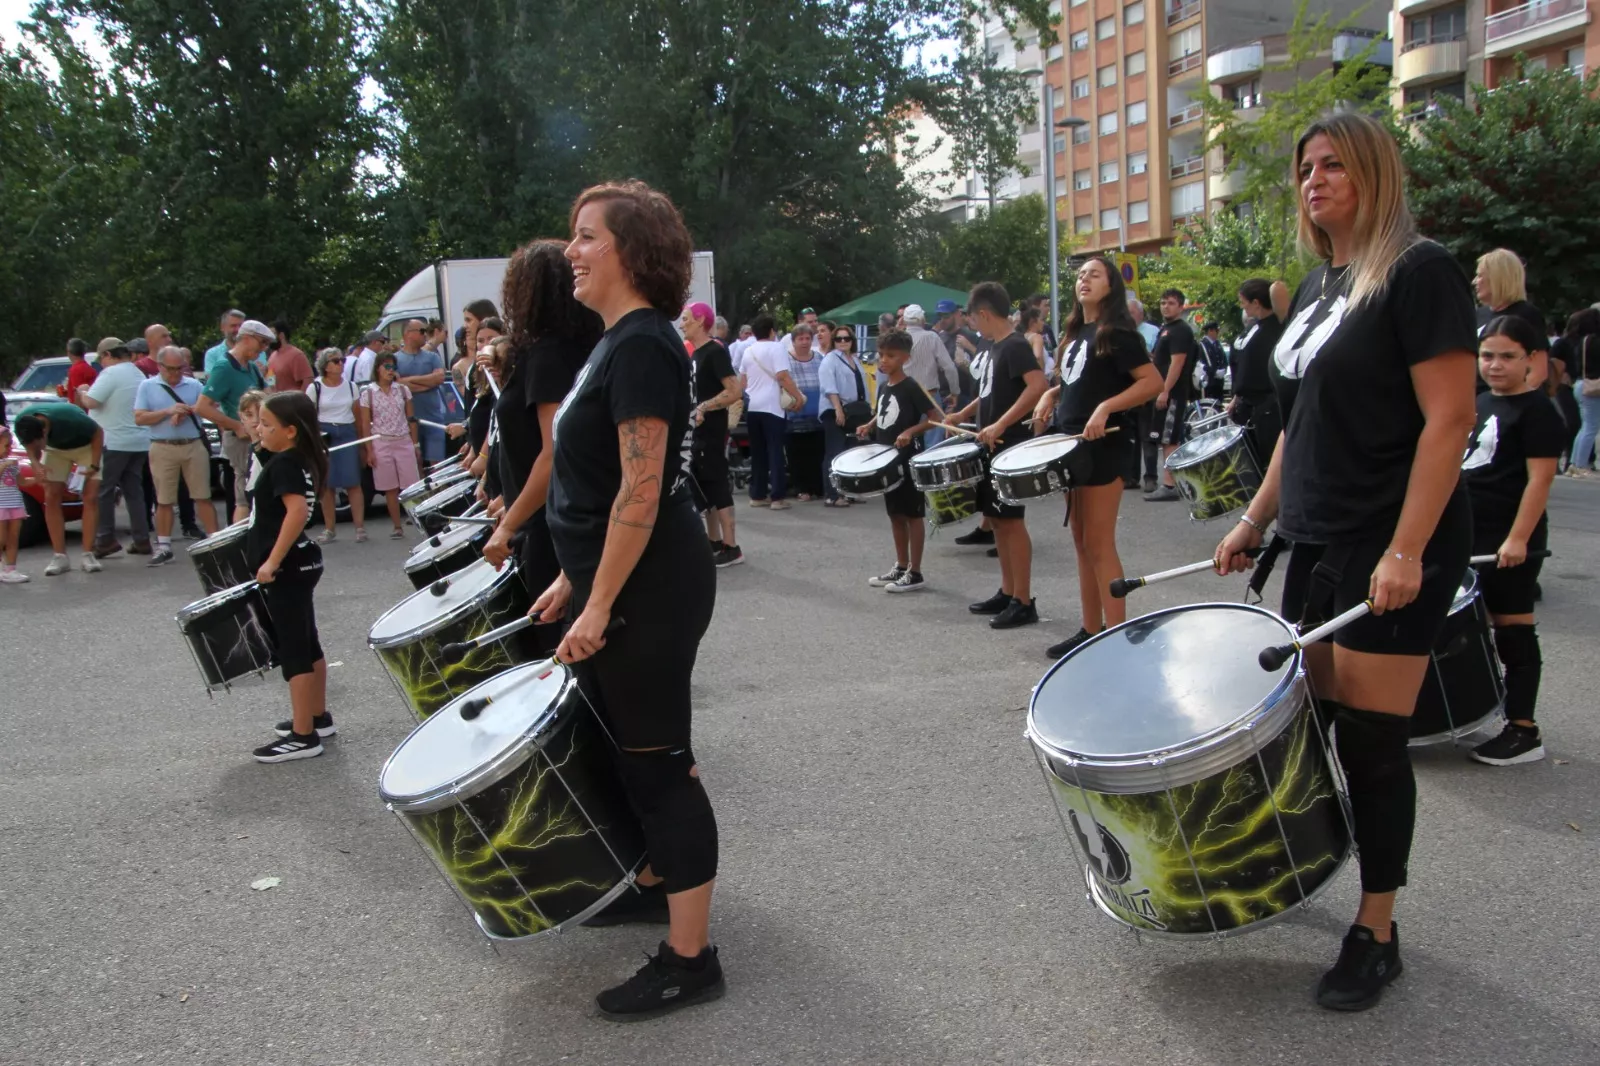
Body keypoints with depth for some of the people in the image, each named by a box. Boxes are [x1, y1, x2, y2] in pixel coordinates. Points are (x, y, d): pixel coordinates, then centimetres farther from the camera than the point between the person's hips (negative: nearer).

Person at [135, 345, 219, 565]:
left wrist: (185, 411, -14)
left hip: (194, 446, 1)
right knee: (164, 500, 5)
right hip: (163, 449, -1)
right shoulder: (147, 386, 5)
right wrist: (168, 411, -14)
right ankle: (164, 547, 12)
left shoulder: (194, 385, 10)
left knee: (203, 496, 2)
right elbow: (139, 418, -2)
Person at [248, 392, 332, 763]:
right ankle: (318, 717, 29)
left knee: (293, 649, -4)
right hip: (299, 563, 10)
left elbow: (298, 510, -33)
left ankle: (303, 736, 1)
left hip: (286, 568, -10)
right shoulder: (300, 460, 10)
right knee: (306, 643, 17)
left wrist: (272, 561, -30)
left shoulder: (283, 464, -18)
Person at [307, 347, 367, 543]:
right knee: (327, 484, 3)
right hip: (323, 435, -1)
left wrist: (363, 439, 5)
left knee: (353, 483, -6)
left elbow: (357, 414, 10)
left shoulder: (351, 386, 7)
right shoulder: (315, 387, -1)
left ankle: (360, 527, -5)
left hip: (347, 434, 1)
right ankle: (330, 528, 10)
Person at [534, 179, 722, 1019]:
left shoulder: (641, 345, -17)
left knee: (659, 761, -2)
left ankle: (689, 958, 10)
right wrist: (575, 578, 20)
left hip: (647, 592, -10)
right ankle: (654, 883, 41)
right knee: (630, 748, 22)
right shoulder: (619, 341, 13)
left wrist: (599, 603, -22)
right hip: (619, 584, 10)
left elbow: (640, 490, -24)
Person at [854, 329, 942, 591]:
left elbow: (937, 417, -16)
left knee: (913, 514, -1)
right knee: (895, 514, 14)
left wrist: (910, 432, -26)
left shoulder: (911, 387, -14)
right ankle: (901, 567, 24)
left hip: (909, 458, -8)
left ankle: (915, 573, 4)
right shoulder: (883, 386, 10)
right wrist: (869, 426, 7)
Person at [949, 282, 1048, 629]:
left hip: (1009, 446, -10)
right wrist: (962, 415, 22)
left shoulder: (1015, 345, -15)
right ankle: (1007, 593, 22)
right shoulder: (995, 347, 13)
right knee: (996, 520, 13)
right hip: (992, 447, 10)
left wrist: (1000, 425, -31)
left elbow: (1038, 386, -28)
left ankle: (1023, 603, 0)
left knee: (1011, 521, -6)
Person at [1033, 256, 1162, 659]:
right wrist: (1050, 395, 7)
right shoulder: (1075, 333, 16)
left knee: (1099, 543, -9)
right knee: (1081, 543, 11)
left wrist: (1106, 408, -25)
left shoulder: (1117, 331, -9)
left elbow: (1153, 382, -16)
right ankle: (1091, 629, 19)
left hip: (1103, 444, -9)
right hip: (1073, 443, 9)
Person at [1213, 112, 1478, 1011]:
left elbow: (1450, 417, -17)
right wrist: (1256, 519, 16)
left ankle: (1377, 935, 14)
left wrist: (1407, 551, -23)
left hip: (1392, 548, -7)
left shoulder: (1419, 272, -10)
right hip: (1317, 541, 7)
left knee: (1372, 740, -1)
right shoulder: (1317, 288, 14)